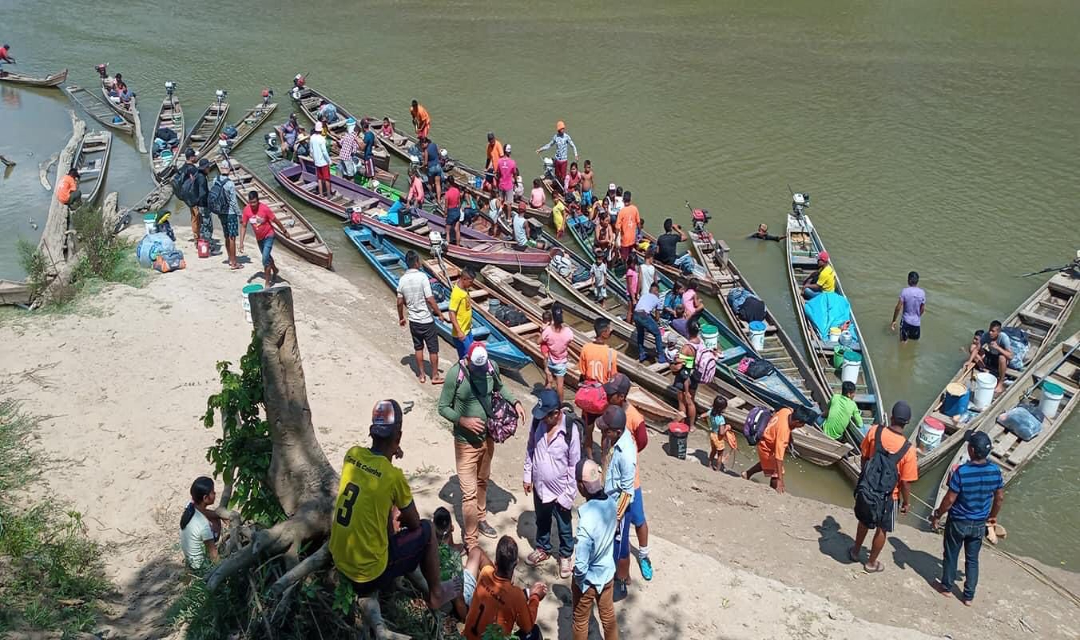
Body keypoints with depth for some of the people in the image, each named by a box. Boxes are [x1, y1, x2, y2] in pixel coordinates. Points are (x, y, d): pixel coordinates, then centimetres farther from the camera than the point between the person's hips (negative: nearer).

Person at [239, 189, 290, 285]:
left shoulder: (265, 209, -26)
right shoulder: (246, 210, -15)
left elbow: (276, 221, -13)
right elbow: (243, 226, -7)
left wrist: (284, 232, -2)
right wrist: (241, 243, -10)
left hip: (268, 236, -5)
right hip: (259, 238, 5)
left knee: (265, 259, -16)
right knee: (266, 256, 25)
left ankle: (267, 283, -8)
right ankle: (275, 270, 52)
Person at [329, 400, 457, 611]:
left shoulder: (352, 454, -6)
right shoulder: (394, 476, -22)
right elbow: (414, 523, -4)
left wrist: (387, 453, 14)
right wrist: (402, 519, 16)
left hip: (338, 560, 7)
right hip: (369, 574, -7)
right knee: (426, 530, 12)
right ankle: (435, 594, 26)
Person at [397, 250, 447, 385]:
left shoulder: (402, 280, -3)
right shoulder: (422, 277, -18)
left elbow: (400, 302, 4)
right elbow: (430, 299, -20)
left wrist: (401, 318, 19)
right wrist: (440, 314, -9)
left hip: (413, 320, 5)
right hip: (427, 320, -5)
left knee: (418, 348, 18)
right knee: (433, 349, 9)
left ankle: (421, 375, 26)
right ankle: (435, 376, 16)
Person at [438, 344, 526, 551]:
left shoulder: (491, 367, -12)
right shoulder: (455, 374, -23)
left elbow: (500, 387, 10)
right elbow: (443, 407, -14)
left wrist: (515, 402, -7)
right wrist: (463, 421, -28)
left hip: (487, 437, 5)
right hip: (466, 442, -5)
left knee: (483, 481, 25)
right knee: (469, 493, -1)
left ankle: (481, 519, 48)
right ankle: (471, 542, 12)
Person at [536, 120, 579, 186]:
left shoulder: (567, 137, -10)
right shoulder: (555, 137, 0)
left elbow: (573, 146, -4)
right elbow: (549, 145, 14)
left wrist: (575, 154, -18)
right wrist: (540, 149, 13)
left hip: (564, 159, -3)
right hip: (557, 159, 3)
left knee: (563, 175, -2)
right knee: (557, 175, 13)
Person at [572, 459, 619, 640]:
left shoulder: (586, 522, -38)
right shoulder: (611, 502, -17)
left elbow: (581, 566, -32)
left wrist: (577, 577, -11)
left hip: (588, 580, -6)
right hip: (607, 572, 6)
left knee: (580, 622, 21)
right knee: (608, 617, 27)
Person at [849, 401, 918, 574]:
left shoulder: (874, 431, -17)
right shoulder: (908, 449, -24)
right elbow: (905, 483, -16)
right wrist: (906, 503, 2)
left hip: (867, 488, 3)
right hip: (887, 496, -3)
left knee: (864, 521, 29)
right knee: (881, 530, 21)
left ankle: (856, 551, 48)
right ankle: (871, 563, 38)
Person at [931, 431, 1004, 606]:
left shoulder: (961, 471, -27)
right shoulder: (995, 470, -12)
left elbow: (949, 499, -20)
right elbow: (1000, 497, 2)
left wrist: (937, 516, -5)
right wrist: (993, 516, 19)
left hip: (958, 522, -4)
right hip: (979, 524, 4)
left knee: (951, 555, 17)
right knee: (972, 559, 18)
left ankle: (946, 587, 34)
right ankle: (969, 596, 26)